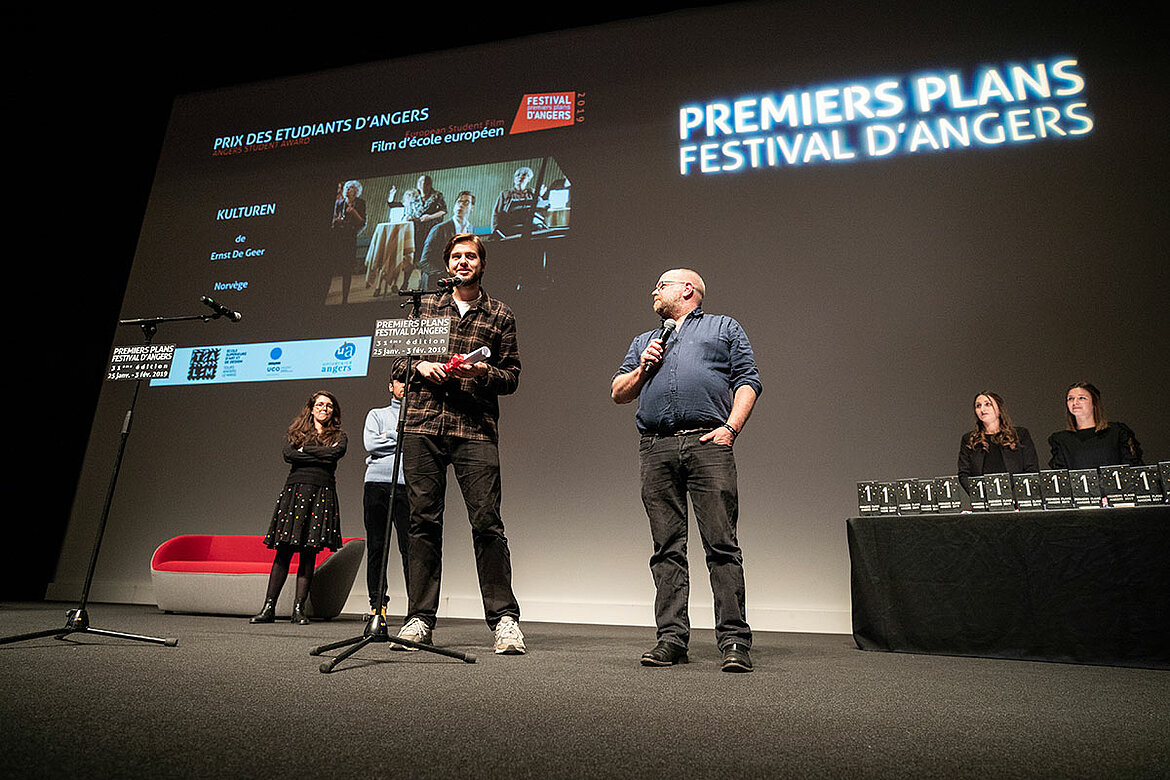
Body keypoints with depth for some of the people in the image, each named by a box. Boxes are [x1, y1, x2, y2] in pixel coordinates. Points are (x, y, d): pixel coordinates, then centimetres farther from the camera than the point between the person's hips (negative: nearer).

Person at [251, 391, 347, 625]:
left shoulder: (338, 436, 15)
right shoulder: (295, 432, 18)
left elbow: (335, 452, -8)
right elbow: (288, 455, -2)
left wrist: (304, 450, -1)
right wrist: (319, 458, -6)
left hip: (322, 494, 0)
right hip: (294, 490, 1)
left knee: (309, 552, -2)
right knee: (284, 550, -3)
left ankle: (299, 608, 3)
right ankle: (269, 607, 2)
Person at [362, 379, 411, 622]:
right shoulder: (376, 414, 22)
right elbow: (371, 443, 4)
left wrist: (389, 437, 0)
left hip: (406, 484, -2)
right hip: (376, 482, 2)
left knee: (410, 547, -10)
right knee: (376, 547, 1)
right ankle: (377, 604, 8)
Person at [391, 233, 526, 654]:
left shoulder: (500, 315, 14)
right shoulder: (425, 305, 18)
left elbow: (512, 376, 11)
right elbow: (398, 360, 19)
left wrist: (483, 372, -9)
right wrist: (420, 366, -3)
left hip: (476, 430, -2)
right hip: (422, 427, 2)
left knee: (487, 521, -8)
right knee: (423, 521, 2)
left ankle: (504, 618, 1)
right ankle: (420, 619, 11)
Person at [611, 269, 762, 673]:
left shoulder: (724, 328, 20)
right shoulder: (645, 341, 31)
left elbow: (748, 381, 8)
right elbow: (618, 393, 26)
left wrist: (731, 428, -7)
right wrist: (641, 370, 8)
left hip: (708, 443, -3)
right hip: (657, 448, 4)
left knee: (722, 544, -7)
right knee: (667, 548, 1)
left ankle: (734, 639, -3)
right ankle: (671, 638, 6)